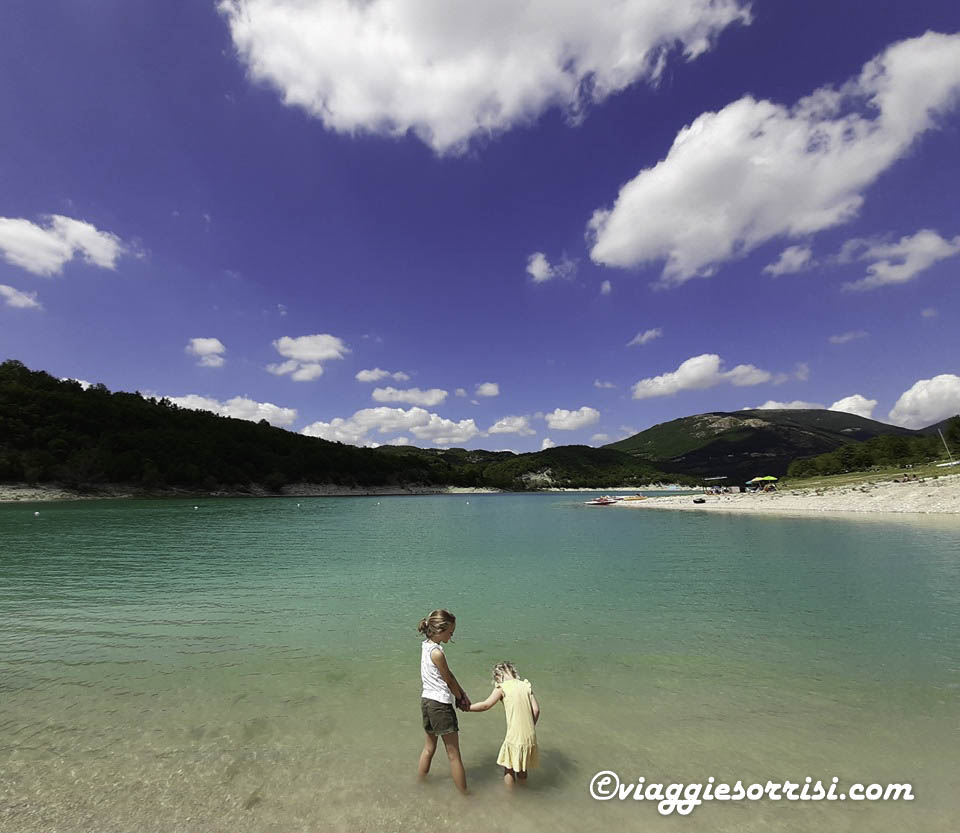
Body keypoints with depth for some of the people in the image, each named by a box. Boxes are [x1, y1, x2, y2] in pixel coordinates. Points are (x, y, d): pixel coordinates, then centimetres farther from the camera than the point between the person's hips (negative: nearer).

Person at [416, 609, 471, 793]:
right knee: (453, 754, 6)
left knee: (429, 747, 26)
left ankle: (420, 782, 40)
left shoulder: (426, 645, 2)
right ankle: (464, 792, 17)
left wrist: (463, 693, 7)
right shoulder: (437, 653, -25)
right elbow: (449, 680, -11)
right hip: (440, 704, -9)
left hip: (426, 700, 9)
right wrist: (461, 698, 6)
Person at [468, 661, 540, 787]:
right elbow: (536, 709, 2)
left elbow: (486, 705, -8)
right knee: (522, 769, 25)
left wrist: (467, 707, 4)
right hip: (530, 737, 5)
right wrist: (529, 728, 14)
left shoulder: (502, 687, -5)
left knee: (509, 769, 18)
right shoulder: (526, 685, 6)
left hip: (515, 737, -5)